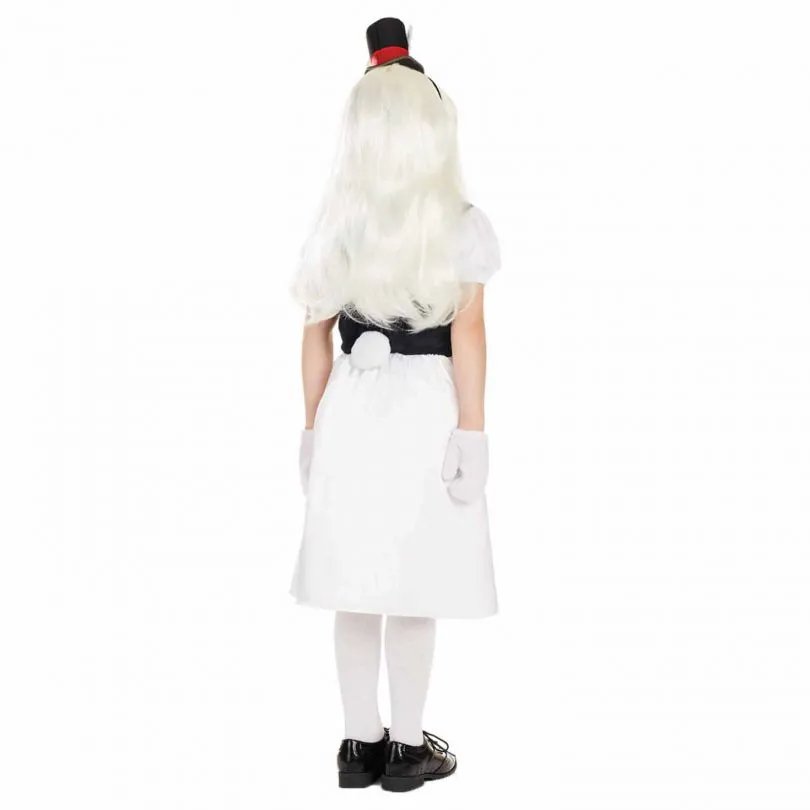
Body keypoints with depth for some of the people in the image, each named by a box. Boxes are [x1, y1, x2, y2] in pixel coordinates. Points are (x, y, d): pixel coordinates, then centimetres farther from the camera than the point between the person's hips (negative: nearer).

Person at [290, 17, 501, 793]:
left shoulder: (334, 227, 5)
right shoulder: (462, 225, -5)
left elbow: (316, 334, 6)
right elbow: (467, 332, -11)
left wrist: (312, 428, 13)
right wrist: (472, 429, -9)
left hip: (349, 408, 4)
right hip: (424, 407, -4)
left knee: (355, 586, 10)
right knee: (414, 589, 4)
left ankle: (362, 744, 20)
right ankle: (407, 747, 15)